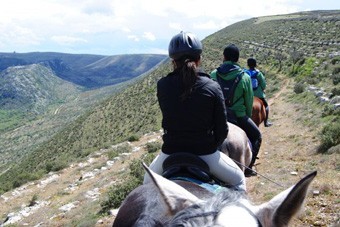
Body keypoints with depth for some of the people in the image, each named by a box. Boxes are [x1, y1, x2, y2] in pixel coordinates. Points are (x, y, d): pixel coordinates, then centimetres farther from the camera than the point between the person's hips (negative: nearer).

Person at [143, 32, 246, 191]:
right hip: (205, 153, -1)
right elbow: (222, 130, -5)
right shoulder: (212, 87, -10)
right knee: (239, 181, 25)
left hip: (171, 153, 2)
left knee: (148, 182, 33)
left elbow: (169, 117, 5)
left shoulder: (162, 86, -8)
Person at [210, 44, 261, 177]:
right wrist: (247, 116, 15)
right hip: (238, 115, -2)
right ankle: (247, 167, 11)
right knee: (256, 136, 18)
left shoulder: (213, 75, -2)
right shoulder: (245, 77, -7)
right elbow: (249, 100, -1)